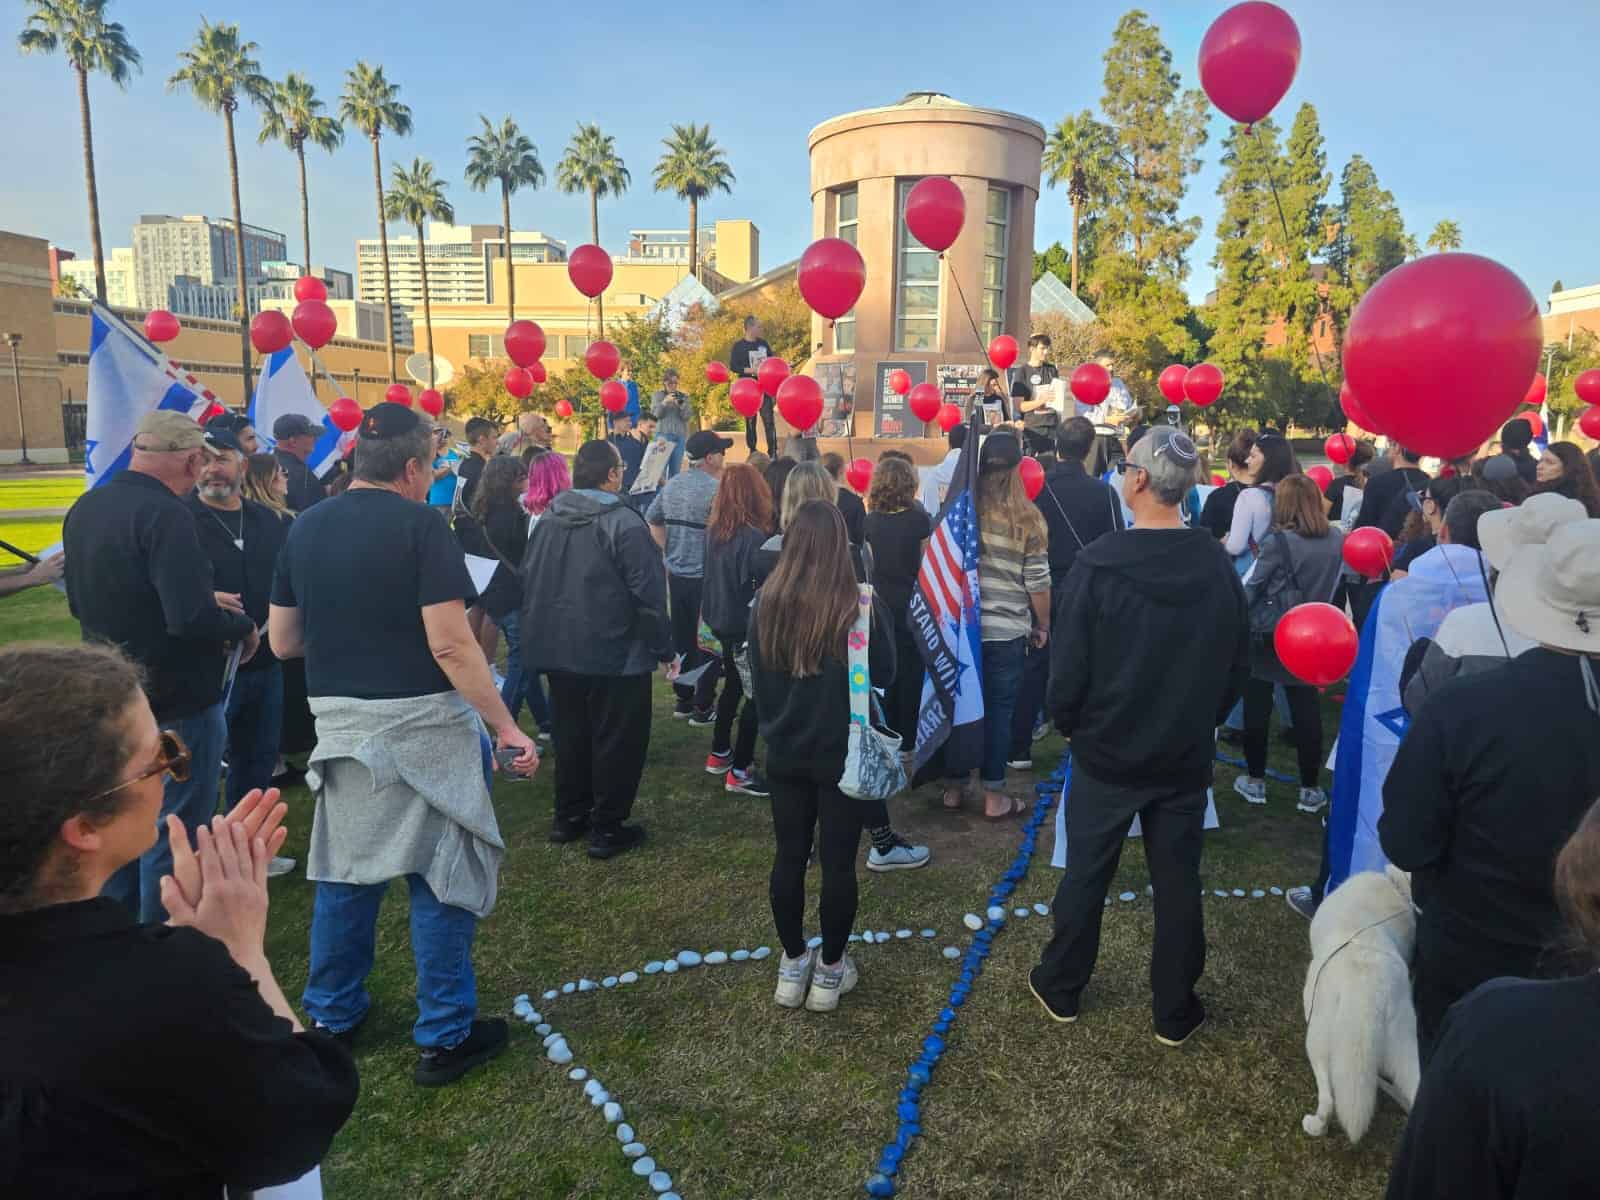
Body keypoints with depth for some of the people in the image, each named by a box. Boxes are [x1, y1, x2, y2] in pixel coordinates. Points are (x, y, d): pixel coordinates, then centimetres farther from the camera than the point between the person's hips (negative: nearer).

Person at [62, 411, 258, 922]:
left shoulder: (85, 508, 4)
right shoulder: (165, 514, -24)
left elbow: (83, 601, 16)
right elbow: (192, 618, -32)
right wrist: (242, 625, -10)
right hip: (176, 704, -9)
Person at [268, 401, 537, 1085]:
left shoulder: (305, 528, 6)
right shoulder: (419, 526, -13)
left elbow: (282, 642, 11)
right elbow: (451, 646, -19)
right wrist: (506, 727, -14)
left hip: (340, 722, 6)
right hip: (421, 723, -6)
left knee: (344, 871, 19)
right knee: (439, 876, 6)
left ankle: (331, 1017, 34)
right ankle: (444, 1037, 16)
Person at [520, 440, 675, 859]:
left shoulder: (547, 520, 4)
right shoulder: (624, 524, -18)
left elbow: (528, 584, 11)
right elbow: (648, 595, -18)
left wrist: (537, 641, 20)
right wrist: (664, 649, -8)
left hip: (558, 652, 7)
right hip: (616, 655, -7)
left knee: (571, 735, 20)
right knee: (617, 742, 6)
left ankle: (568, 817, 31)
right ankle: (607, 828, 13)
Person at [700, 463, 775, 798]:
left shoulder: (714, 530, 1)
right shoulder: (753, 536, -23)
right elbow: (755, 588, -20)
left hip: (720, 621, 8)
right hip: (746, 627, -8)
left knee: (733, 686, 23)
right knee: (755, 694, 4)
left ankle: (719, 754, 34)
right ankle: (739, 772, 8)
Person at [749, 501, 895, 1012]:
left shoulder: (766, 603, -7)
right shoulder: (857, 607, -17)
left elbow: (757, 677, 4)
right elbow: (885, 673, -4)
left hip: (786, 751, 3)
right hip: (843, 754, -3)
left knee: (789, 855, 15)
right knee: (838, 861, 9)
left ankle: (793, 964, 28)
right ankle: (829, 971, 22)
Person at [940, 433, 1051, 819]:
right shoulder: (1026, 518, -9)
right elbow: (1037, 583, -7)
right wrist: (1042, 625, 8)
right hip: (1006, 630, -3)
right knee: (998, 709, 7)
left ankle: (954, 787, 23)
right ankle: (993, 797, 13)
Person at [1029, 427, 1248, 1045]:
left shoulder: (1098, 565, -20)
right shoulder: (1219, 568, -8)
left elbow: (1068, 670, -16)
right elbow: (1237, 668, 2)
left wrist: (1069, 724, 3)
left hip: (1106, 752, -2)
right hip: (1185, 758, 3)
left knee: (1085, 874, 14)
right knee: (1178, 883, 15)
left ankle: (1060, 989, 32)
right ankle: (1175, 1012, 29)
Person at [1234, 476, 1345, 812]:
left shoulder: (1278, 541, -17)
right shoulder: (1337, 540, -1)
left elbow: (1249, 589, -10)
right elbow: (1333, 582, 11)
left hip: (1267, 634, -4)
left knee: (1257, 706, 9)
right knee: (1305, 708, 9)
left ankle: (1256, 781, 18)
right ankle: (1310, 789, 15)